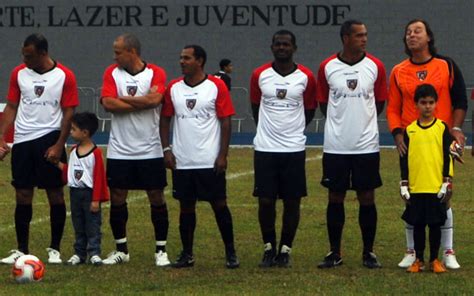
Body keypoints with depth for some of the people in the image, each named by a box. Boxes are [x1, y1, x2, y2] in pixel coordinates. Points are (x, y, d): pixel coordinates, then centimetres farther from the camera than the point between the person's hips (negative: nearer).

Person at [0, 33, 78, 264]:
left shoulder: (64, 76, -4)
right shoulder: (19, 74, 5)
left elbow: (68, 113, -3)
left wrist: (59, 146, -10)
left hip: (50, 140, -3)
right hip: (23, 141, 3)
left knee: (55, 195, 1)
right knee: (23, 196, 4)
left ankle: (55, 249, 10)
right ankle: (21, 250, 11)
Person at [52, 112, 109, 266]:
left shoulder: (95, 153, -13)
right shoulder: (74, 151, 9)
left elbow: (98, 177, -14)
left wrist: (96, 200, -15)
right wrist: (60, 165, -2)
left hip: (89, 193, -7)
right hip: (75, 192, 7)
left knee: (92, 225, -2)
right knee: (78, 226, 11)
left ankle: (94, 253, 0)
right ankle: (79, 253, 16)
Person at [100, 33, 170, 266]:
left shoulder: (155, 73, -3)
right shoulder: (112, 73, 2)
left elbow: (155, 99, -22)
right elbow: (108, 103, -13)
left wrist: (123, 98, -13)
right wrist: (142, 103, -13)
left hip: (150, 150, -2)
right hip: (119, 150, 2)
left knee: (156, 197, 1)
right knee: (117, 197, 4)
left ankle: (161, 250, 10)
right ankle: (121, 250, 17)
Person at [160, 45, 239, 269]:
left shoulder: (216, 87, -5)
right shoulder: (173, 88, 6)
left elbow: (226, 122, -5)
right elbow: (165, 119, 12)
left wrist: (223, 155, -10)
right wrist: (166, 149, 1)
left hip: (210, 161, -3)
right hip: (182, 162, 4)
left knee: (219, 205, 0)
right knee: (186, 206, 8)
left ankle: (230, 252, 9)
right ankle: (187, 254, 16)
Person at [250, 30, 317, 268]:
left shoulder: (306, 77, -1)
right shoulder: (259, 75, 1)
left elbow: (310, 109, 12)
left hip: (294, 149, 0)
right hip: (265, 148, 0)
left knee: (292, 201, 2)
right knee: (265, 201, 0)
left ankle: (285, 250, 13)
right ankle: (269, 248, 13)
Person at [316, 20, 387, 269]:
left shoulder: (375, 66, -1)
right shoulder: (327, 67, -2)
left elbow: (380, 102, 10)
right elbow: (323, 102, 10)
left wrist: (363, 121, 10)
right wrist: (341, 122, 11)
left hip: (366, 145, 0)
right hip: (335, 145, 0)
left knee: (367, 197, 3)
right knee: (335, 197, 5)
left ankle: (368, 253, 12)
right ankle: (334, 252, 14)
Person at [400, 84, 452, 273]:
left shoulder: (442, 128, 0)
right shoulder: (409, 130, 4)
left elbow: (447, 157, 1)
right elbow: (404, 159, 7)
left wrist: (447, 183, -4)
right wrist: (404, 185, 3)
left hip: (436, 188, -1)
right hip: (415, 188, 1)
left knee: (435, 224, 3)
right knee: (418, 224, 6)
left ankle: (434, 260, 12)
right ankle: (418, 260, 15)